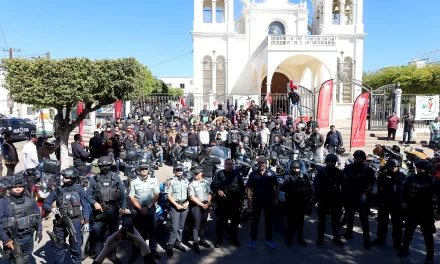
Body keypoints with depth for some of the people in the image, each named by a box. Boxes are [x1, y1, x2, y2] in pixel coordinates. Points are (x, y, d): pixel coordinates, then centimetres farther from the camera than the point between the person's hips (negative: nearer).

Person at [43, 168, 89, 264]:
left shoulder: (79, 190, -2)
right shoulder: (57, 191, 2)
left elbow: (85, 206, -1)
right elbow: (45, 204, 6)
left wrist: (86, 222, -5)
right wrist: (52, 209, -15)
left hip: (75, 222, -2)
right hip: (60, 223, 2)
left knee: (76, 247, 6)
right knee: (59, 246, 15)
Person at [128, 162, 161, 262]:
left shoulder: (153, 181, 1)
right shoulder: (134, 182, 0)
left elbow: (156, 195, 0)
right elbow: (131, 197, -1)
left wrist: (148, 207, -8)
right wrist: (140, 208, -9)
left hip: (151, 208, 1)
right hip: (138, 209, -1)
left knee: (152, 229, 6)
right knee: (138, 230, 3)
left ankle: (153, 249, 16)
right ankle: (135, 252, 11)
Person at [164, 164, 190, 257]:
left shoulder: (186, 181, 9)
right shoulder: (170, 181, -7)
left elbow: (189, 193, 14)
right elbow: (168, 195, -9)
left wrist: (187, 202, -2)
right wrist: (177, 205, -14)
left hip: (184, 206, 5)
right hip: (174, 206, -5)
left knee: (181, 226, 12)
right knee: (174, 227, -9)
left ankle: (178, 243, 23)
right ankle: (170, 246, 0)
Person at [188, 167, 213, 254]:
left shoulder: (206, 182, 7)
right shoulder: (192, 184, -6)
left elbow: (210, 194, 7)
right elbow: (192, 197, -11)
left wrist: (207, 204, -7)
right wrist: (202, 205, -12)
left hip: (206, 205, 4)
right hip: (196, 206, -4)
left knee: (204, 224, 13)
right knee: (197, 225, -7)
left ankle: (202, 240, 26)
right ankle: (195, 243, -1)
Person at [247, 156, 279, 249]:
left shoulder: (271, 174, -1)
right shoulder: (253, 174, 0)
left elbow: (276, 186, 3)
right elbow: (249, 187, 1)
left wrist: (276, 198, -2)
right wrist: (249, 199, -6)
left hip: (269, 201, 1)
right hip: (257, 201, 0)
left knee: (269, 220, 10)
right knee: (255, 220, 8)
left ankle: (269, 240, 23)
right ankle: (253, 240, 18)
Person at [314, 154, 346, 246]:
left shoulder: (339, 172, 6)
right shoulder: (321, 171, -2)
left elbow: (344, 185, 5)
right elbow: (316, 183, -9)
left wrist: (342, 196, -4)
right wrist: (320, 193, -21)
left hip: (336, 199, 2)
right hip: (324, 199, -2)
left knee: (336, 219, 10)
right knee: (322, 219, 5)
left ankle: (336, 237, 23)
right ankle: (320, 237, 14)